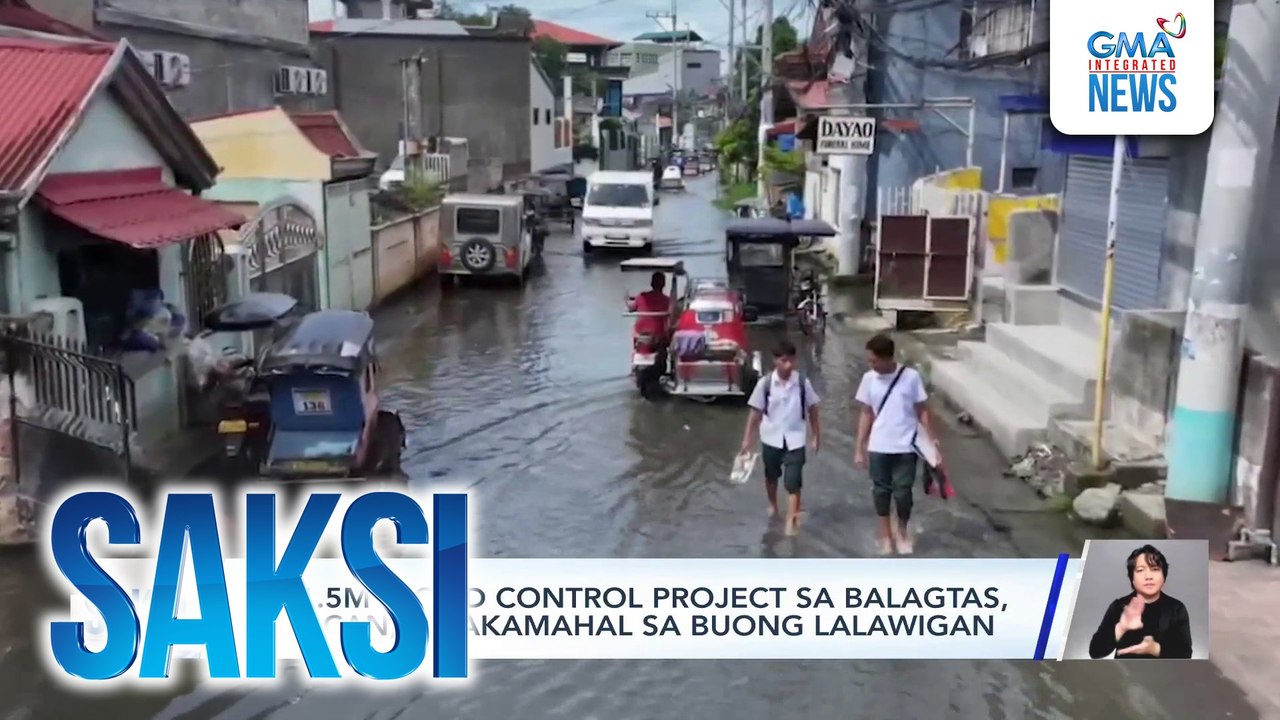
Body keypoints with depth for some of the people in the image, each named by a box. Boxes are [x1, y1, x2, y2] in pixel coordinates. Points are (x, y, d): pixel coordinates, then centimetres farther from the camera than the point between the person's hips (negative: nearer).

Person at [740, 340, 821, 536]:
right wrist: (747, 439, -4)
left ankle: (791, 521, -7)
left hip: (795, 439, -1)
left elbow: (812, 409, 3)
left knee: (793, 482, -9)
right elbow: (755, 412, -5)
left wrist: (816, 434, 7)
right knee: (771, 476, 22)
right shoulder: (765, 383, -10)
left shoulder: (803, 382, -9)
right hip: (771, 438, 2)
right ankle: (773, 505, 48)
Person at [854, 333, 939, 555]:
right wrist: (860, 449, 4)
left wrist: (933, 439, -5)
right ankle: (885, 533, 27)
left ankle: (902, 531, 26)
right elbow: (866, 414, 4)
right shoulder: (869, 379, -3)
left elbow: (922, 411, -1)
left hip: (905, 447, -2)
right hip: (878, 447, 2)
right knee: (881, 489, 9)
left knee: (903, 491, 1)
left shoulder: (911, 377, -9)